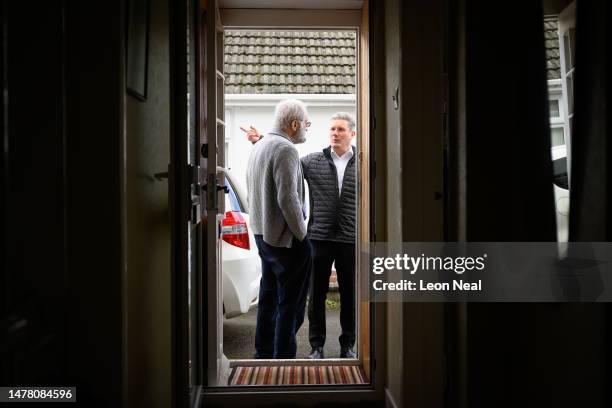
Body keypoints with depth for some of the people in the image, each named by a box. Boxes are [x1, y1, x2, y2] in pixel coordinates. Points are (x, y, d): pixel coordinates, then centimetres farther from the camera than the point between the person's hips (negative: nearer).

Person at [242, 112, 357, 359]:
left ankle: (348, 345, 26)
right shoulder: (313, 161, 3)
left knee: (349, 295, 10)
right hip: (319, 238, 0)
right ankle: (317, 346, 21)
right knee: (316, 294, 7)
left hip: (350, 241, 0)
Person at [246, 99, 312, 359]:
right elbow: (288, 198, -24)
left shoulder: (259, 147, 15)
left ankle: (264, 353, 27)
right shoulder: (285, 149, -16)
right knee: (291, 304, -1)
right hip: (286, 240, -10)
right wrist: (302, 234, -13)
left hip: (263, 235, 10)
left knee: (269, 298, 17)